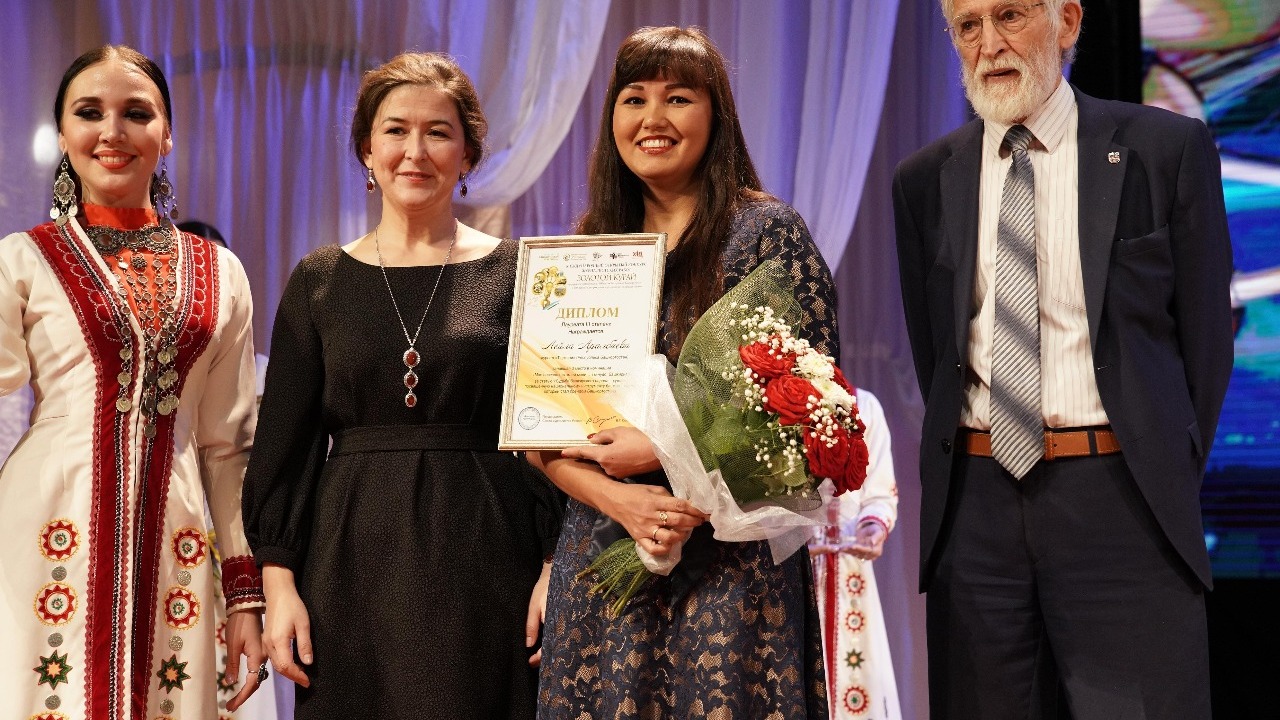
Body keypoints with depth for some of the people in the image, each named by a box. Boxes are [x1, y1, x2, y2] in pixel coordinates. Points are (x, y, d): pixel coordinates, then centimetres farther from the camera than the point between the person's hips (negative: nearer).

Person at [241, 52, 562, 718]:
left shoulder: (515, 274, 3)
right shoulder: (320, 280, 7)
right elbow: (283, 445, 6)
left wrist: (555, 573, -7)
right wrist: (279, 582, -2)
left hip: (484, 560, -1)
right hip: (353, 561, 1)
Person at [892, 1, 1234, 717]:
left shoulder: (1169, 149, 0)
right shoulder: (925, 180, 9)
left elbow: (1205, 331, 4)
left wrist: (1171, 482, 4)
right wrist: (960, 461, 9)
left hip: (1119, 500, -3)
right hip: (972, 500, 3)